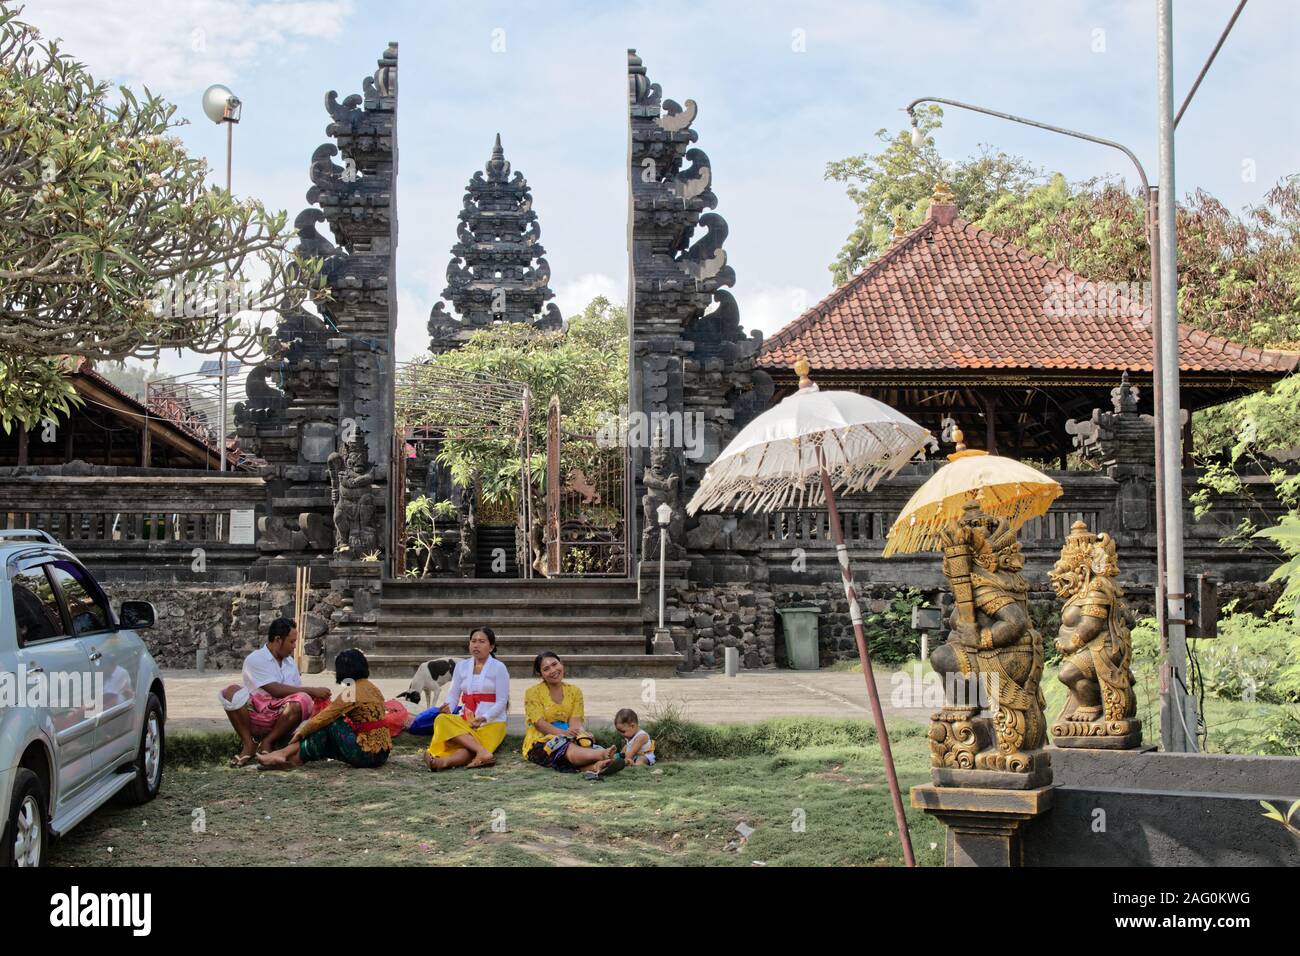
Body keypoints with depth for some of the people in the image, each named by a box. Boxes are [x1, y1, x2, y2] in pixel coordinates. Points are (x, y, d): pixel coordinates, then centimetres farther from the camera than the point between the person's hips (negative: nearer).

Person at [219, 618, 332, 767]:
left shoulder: (290, 662, 16)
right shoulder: (255, 660, -6)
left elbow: (297, 691, 14)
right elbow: (276, 690, -17)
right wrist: (312, 691, -16)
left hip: (280, 719, 4)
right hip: (253, 718, -4)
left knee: (304, 700, -27)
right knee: (232, 692, -31)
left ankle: (267, 743, -10)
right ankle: (249, 744, -17)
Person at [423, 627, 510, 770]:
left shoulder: (498, 667, 2)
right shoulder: (461, 666, 15)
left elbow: (502, 701, -4)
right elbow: (453, 694, 11)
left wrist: (483, 718, -19)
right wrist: (448, 707, -14)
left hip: (492, 722, -4)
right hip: (466, 720, 4)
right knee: (442, 720, -29)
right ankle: (483, 752, -46)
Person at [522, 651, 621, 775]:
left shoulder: (574, 691, 13)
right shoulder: (533, 693, 2)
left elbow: (575, 720, -1)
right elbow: (539, 723, -11)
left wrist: (581, 732, -26)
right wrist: (563, 732, -29)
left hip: (569, 739, 4)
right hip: (540, 741, -4)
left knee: (584, 742, -32)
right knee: (568, 749, -37)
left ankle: (595, 766, -64)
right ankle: (602, 754, -63)